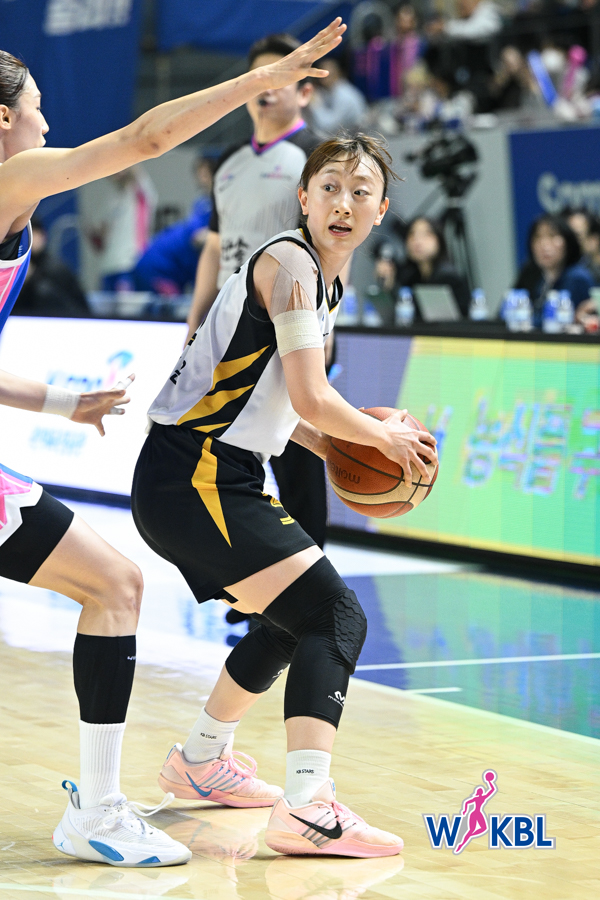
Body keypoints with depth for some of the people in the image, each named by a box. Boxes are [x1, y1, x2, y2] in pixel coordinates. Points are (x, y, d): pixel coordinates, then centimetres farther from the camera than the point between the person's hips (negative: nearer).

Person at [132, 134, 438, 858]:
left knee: (293, 623, 29)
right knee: (336, 617, -20)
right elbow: (312, 401, -19)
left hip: (221, 478, 10)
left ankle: (199, 761, 46)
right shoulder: (289, 261, -13)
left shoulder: (324, 283, 17)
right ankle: (307, 808, -31)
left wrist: (348, 450, 16)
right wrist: (385, 437, -4)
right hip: (191, 477, -10)